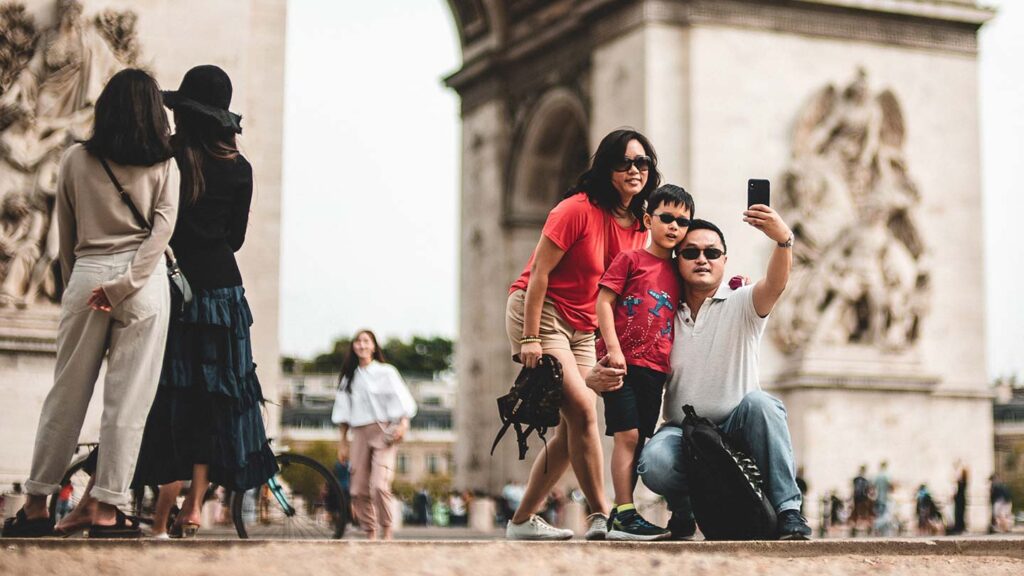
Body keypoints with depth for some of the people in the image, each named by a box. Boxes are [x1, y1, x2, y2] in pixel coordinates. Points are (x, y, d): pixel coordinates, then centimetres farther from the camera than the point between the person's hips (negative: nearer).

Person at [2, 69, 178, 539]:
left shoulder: (76, 160, 7)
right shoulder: (164, 165, 5)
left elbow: (65, 236, 11)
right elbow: (163, 227, -7)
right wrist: (124, 285, -12)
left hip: (85, 276, 1)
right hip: (145, 281, -1)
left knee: (66, 394, 8)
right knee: (129, 398, 0)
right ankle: (106, 509, 0)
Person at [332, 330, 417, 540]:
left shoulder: (386, 372, 5)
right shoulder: (349, 377, 17)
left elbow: (401, 401, -2)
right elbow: (343, 412, 18)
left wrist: (403, 424, -18)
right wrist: (343, 442, 13)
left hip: (383, 433, -4)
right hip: (359, 434, 4)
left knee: (379, 485, -20)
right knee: (359, 491, -2)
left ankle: (386, 532, -8)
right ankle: (371, 534, 9)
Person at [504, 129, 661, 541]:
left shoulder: (639, 227, 5)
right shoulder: (578, 209, -16)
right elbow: (539, 272, -17)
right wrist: (530, 339, -22)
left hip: (582, 329, 8)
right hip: (538, 312, -8)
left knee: (571, 430, 2)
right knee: (583, 407, -19)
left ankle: (522, 520, 12)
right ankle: (601, 517, -16)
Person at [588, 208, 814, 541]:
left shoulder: (741, 304, 1)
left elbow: (775, 285, -22)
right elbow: (632, 374, 7)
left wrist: (783, 240, -43)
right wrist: (596, 380, -18)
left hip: (736, 427, -1)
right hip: (681, 431, 1)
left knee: (758, 401, -34)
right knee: (653, 463, -32)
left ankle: (788, 513, -27)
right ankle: (684, 514, 3)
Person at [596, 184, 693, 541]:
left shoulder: (677, 272, 17)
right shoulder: (630, 259, 0)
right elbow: (604, 301, -6)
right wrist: (613, 348, -15)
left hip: (655, 368, 6)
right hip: (623, 362, -6)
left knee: (639, 440, 7)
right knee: (627, 434, -11)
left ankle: (620, 515, 13)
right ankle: (625, 515, -11)